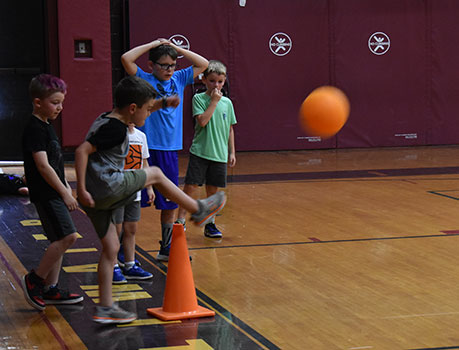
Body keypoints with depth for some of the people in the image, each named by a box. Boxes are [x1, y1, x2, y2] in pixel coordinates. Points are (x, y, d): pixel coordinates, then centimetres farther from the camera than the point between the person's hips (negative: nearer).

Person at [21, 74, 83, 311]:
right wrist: (65, 193, -19)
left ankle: (50, 289, 17)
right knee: (67, 236, -16)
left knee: (59, 241, 11)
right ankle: (34, 280, -5)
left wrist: (66, 188, 20)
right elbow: (43, 166, -21)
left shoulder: (46, 126, 15)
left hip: (54, 193, 10)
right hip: (45, 194, -10)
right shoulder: (35, 129, -15)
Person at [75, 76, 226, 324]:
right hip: (108, 188, -10)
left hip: (95, 196, 10)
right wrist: (81, 189, -23)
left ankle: (105, 308, 15)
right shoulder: (115, 128, -14)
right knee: (155, 174, 10)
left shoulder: (108, 118, 15)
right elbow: (82, 151, -23)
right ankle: (199, 210, 25)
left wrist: (163, 103, 29)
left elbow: (142, 110, 36)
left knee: (111, 247, 14)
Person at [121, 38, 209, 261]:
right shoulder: (145, 80, -3)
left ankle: (167, 249, 25)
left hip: (170, 151, 6)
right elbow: (126, 58, -18)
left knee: (170, 203, 13)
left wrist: (176, 48, 8)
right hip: (146, 149, -5)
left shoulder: (178, 80, 11)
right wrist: (153, 44, -8)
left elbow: (203, 64, 16)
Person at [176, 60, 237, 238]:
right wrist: (214, 101, -13)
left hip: (219, 154, 3)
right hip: (200, 151, -3)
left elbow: (230, 129, 14)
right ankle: (180, 221, 2)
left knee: (213, 190, 9)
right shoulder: (199, 99, -3)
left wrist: (232, 152, 12)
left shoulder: (227, 102, 8)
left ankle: (210, 224, 19)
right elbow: (202, 121, -17)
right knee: (191, 186, -6)